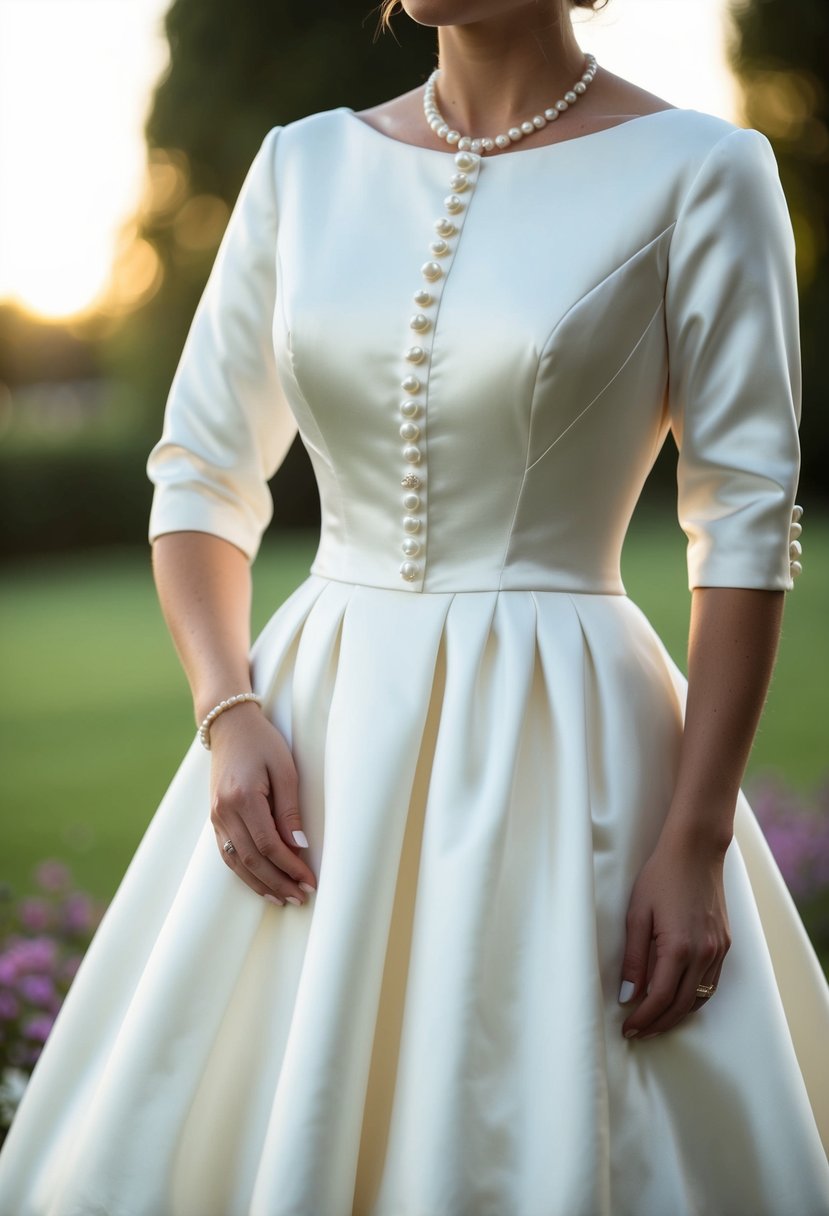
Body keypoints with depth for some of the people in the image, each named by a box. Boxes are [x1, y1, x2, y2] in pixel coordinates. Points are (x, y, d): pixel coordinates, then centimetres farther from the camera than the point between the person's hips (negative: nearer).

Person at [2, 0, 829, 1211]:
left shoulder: (700, 172, -5)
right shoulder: (304, 166, 7)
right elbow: (201, 473, 9)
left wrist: (696, 843, -13)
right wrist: (229, 716, -7)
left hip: (560, 743, -4)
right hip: (319, 741, 4)